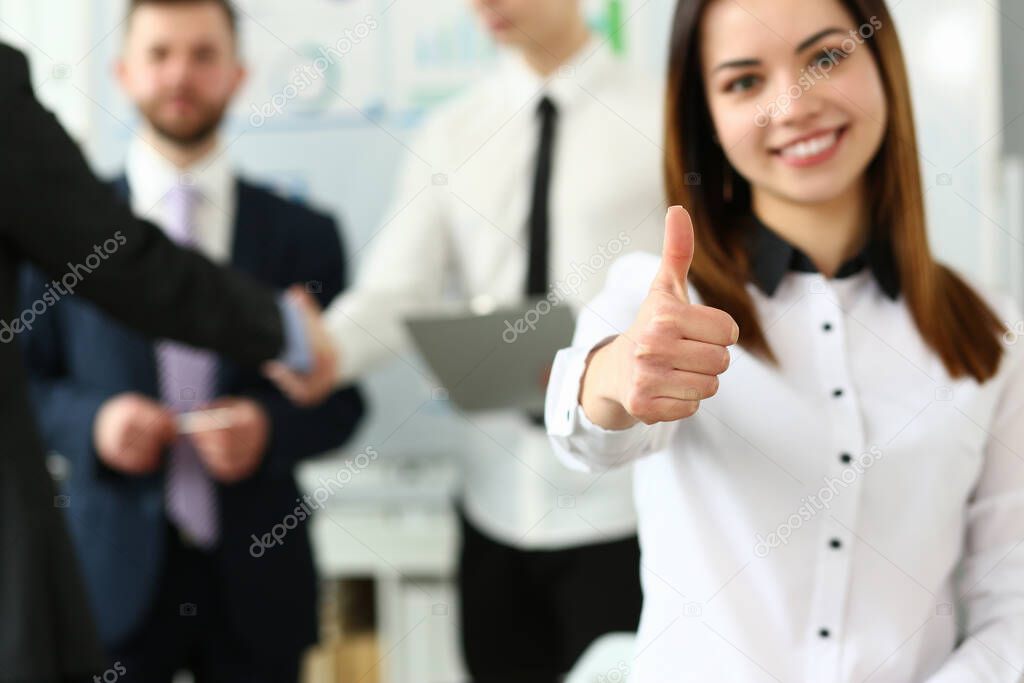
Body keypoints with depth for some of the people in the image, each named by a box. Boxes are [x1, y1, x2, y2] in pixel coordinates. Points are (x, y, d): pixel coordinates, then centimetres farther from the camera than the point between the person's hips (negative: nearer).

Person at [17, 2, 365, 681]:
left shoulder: (303, 234, 6)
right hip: (115, 573, -1)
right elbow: (24, 381, 6)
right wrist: (92, 422, -14)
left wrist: (270, 428, -13)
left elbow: (340, 398, 7)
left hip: (255, 579, 1)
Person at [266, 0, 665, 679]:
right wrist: (327, 349, -20)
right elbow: (398, 290, 1)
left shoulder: (665, 117, -1)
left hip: (623, 507, -3)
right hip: (496, 503, 4)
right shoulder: (451, 133, 10)